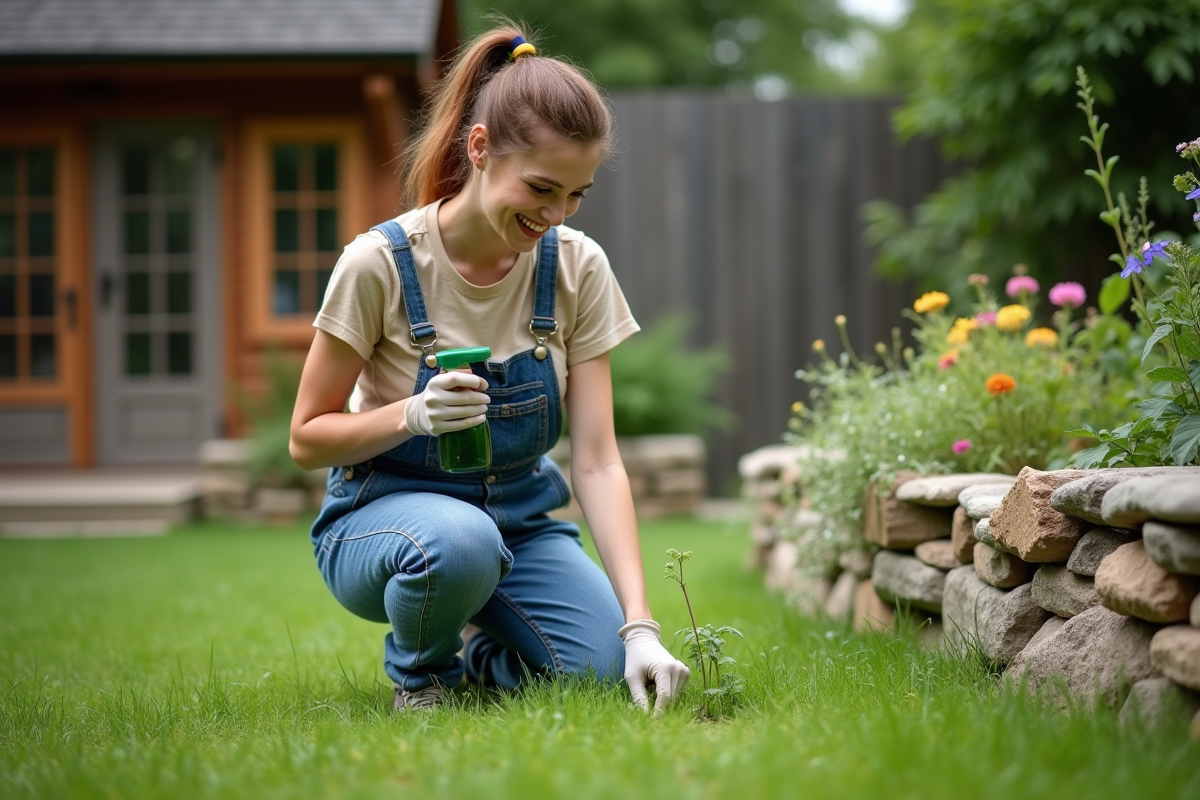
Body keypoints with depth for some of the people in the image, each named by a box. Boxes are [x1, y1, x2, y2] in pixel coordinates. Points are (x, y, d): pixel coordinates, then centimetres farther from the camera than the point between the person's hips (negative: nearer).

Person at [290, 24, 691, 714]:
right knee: (457, 542, -39)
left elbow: (597, 460, -13)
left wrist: (640, 626, -24)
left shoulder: (577, 267, -9)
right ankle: (420, 673, -4)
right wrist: (412, 414, -31)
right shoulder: (381, 262, -19)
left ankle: (483, 656, 13)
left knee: (608, 672, -21)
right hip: (389, 509, -3)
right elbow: (308, 439, -10)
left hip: (518, 515, 3)